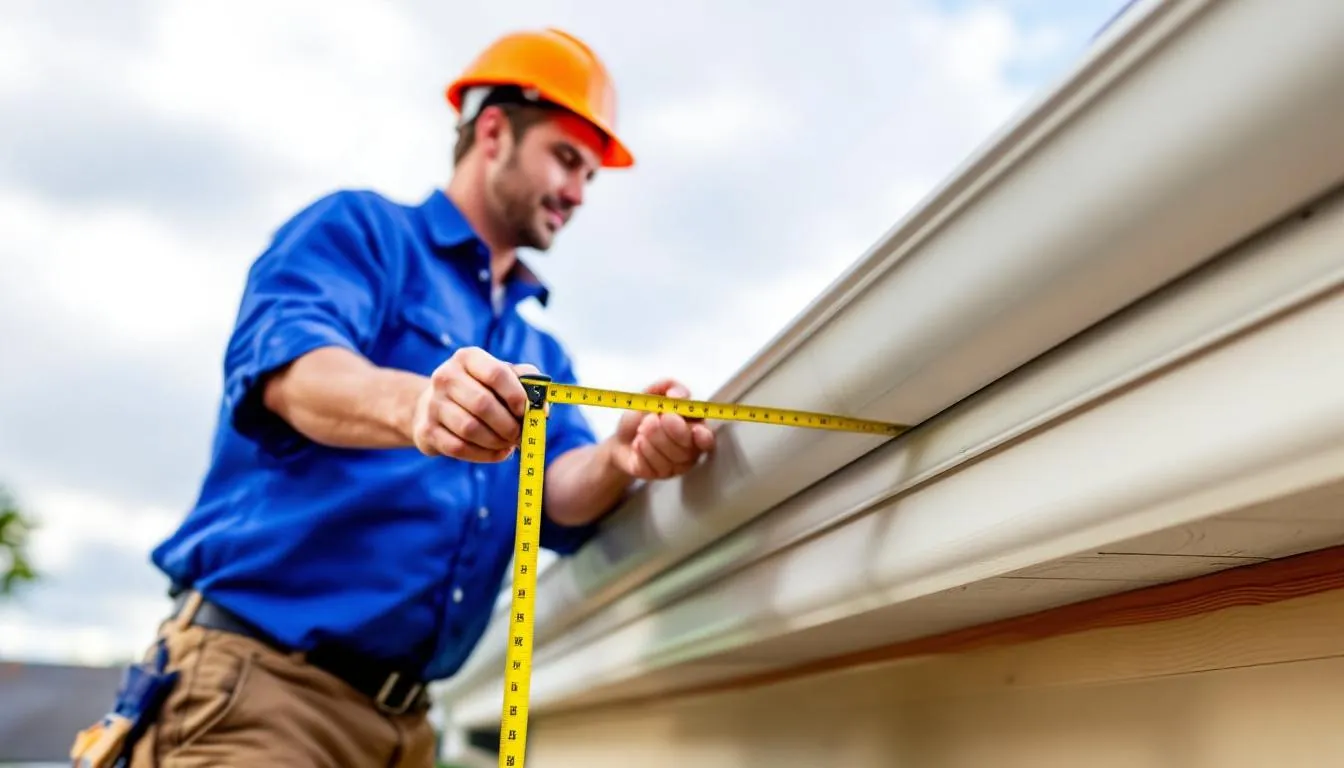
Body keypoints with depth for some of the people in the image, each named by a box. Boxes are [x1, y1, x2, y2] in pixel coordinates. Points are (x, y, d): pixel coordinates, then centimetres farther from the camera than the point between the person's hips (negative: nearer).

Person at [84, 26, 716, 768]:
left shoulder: (538, 353, 16)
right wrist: (412, 404, -42)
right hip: (255, 672, -6)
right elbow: (287, 367, -20)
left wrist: (620, 459, -23)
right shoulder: (360, 228, -1)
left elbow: (561, 499, 1)